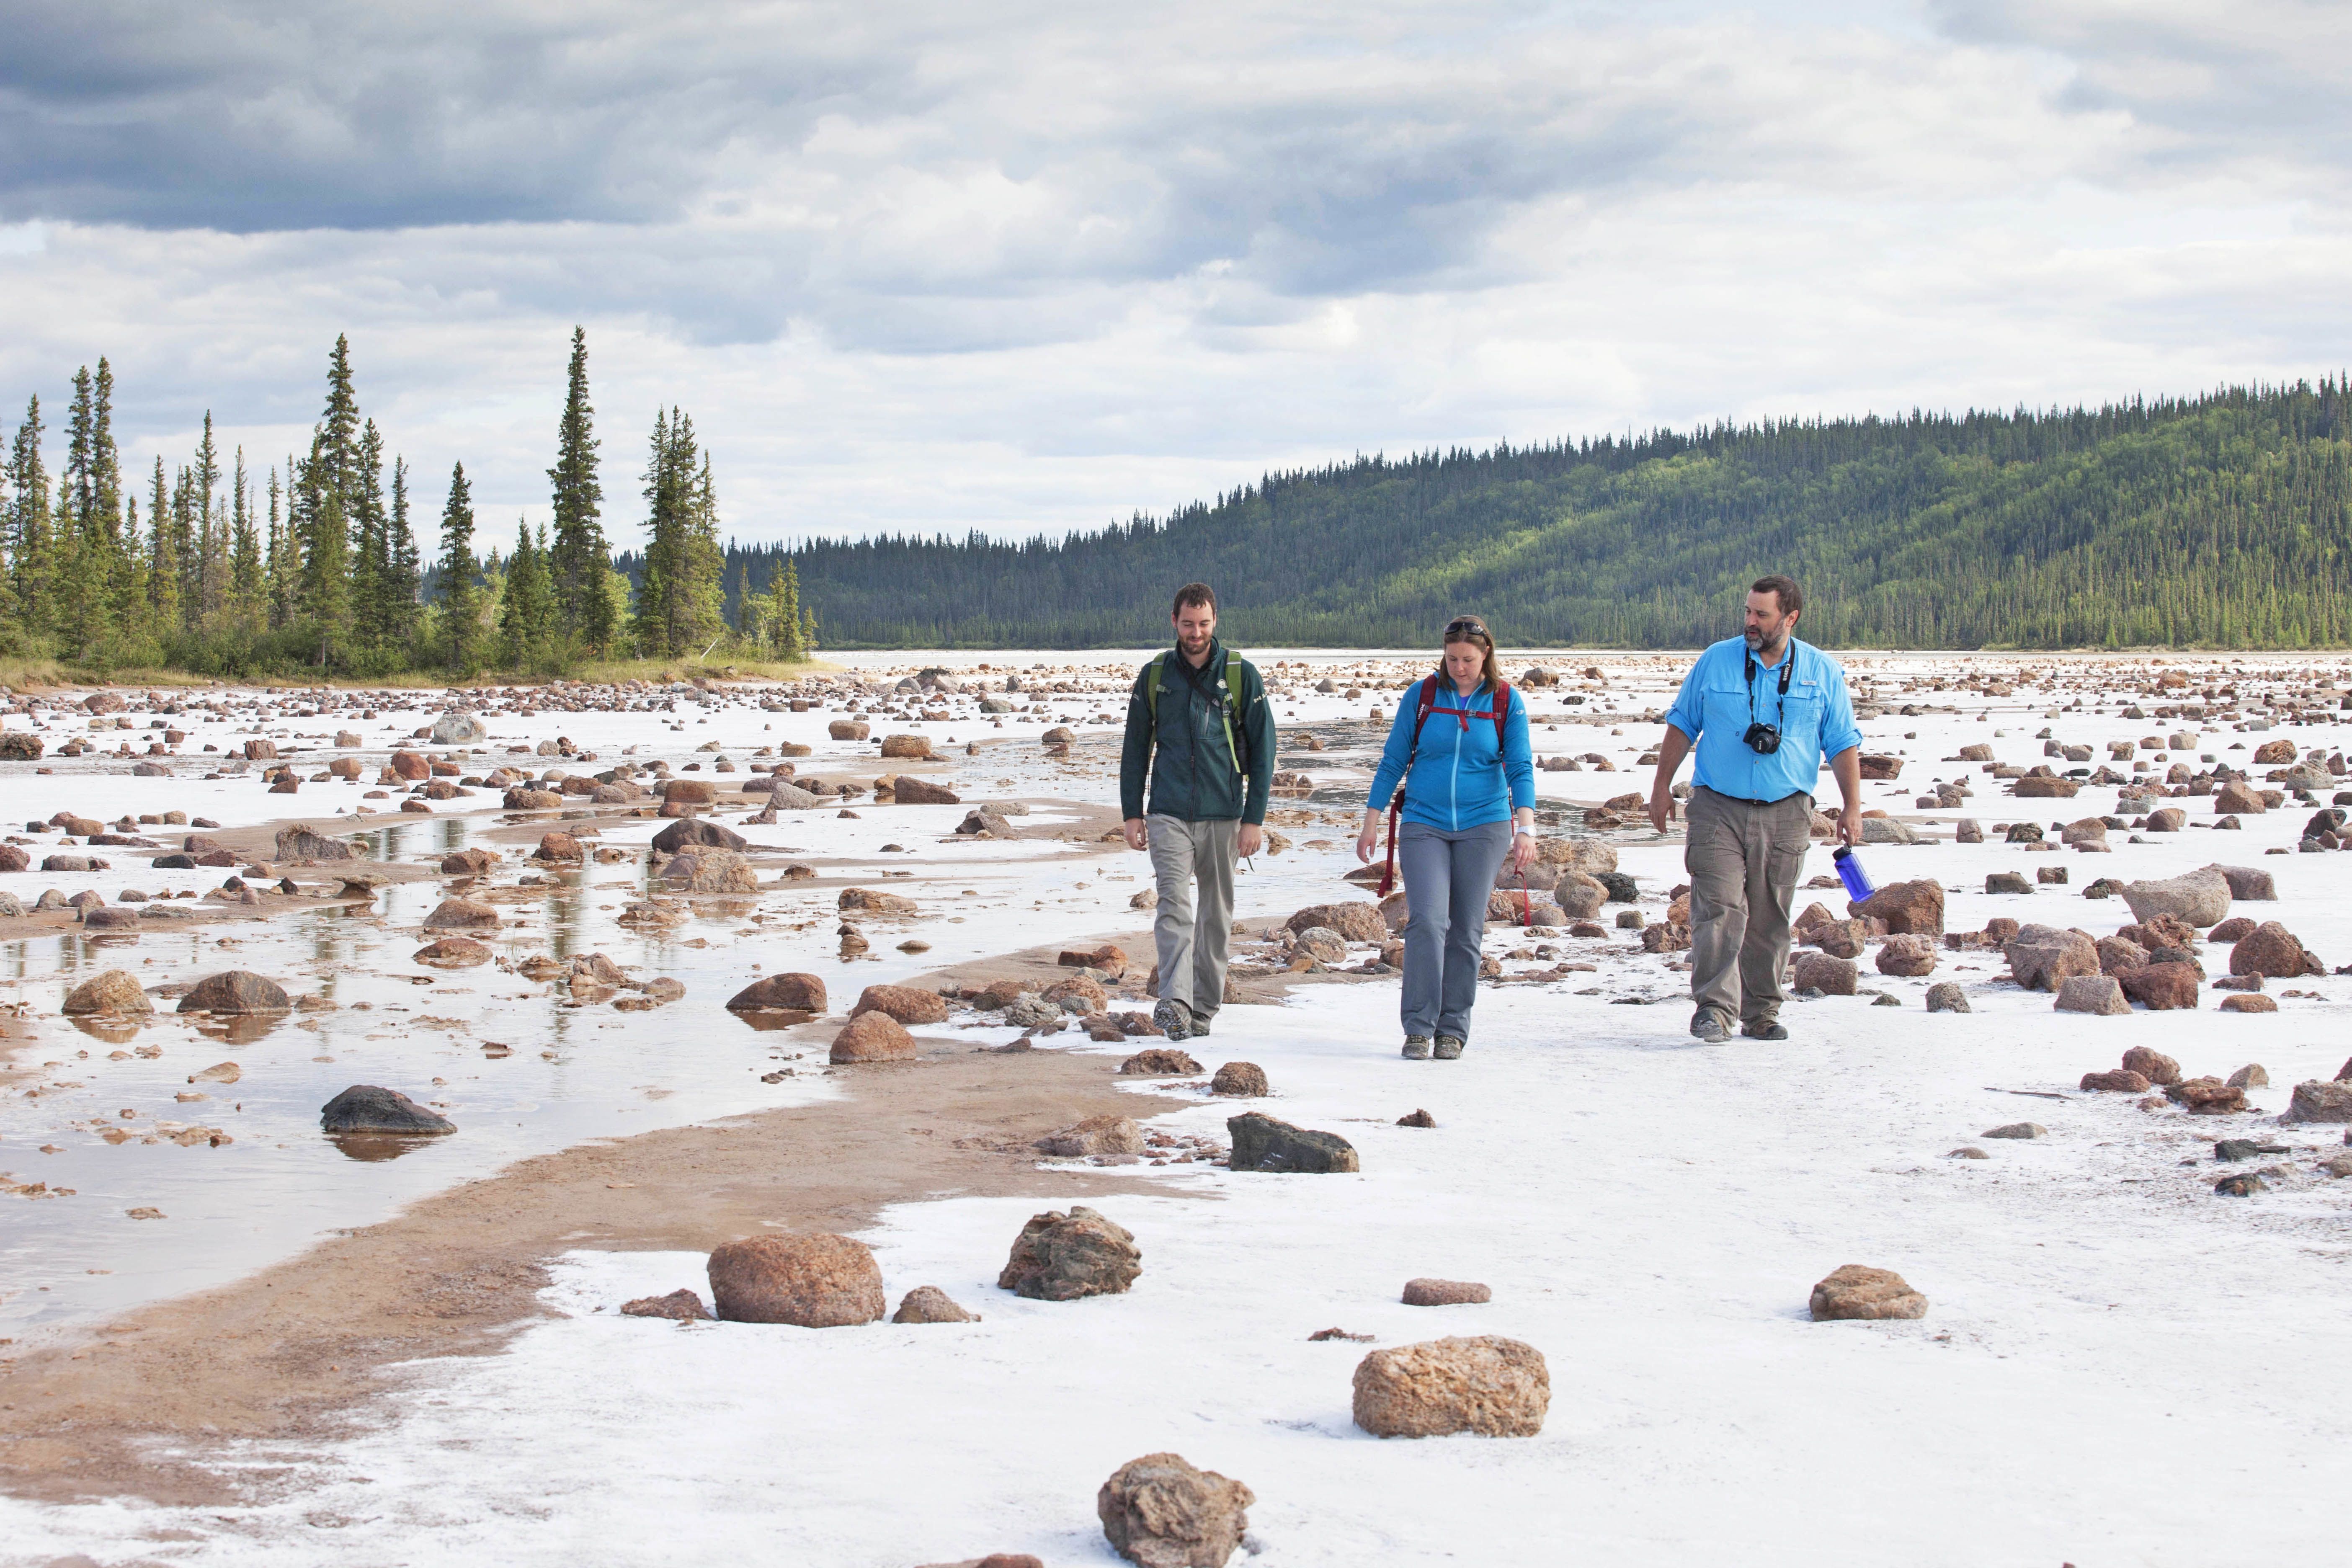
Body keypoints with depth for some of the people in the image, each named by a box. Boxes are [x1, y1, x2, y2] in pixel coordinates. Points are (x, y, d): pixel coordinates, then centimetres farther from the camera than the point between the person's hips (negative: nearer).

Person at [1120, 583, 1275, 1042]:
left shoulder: (1241, 675, 1)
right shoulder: (1154, 676, 6)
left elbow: (1262, 748, 3)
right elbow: (1136, 749, 12)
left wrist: (1254, 818, -3)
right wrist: (1132, 814, 5)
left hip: (1222, 814, 0)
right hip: (1169, 814, 0)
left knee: (1216, 913, 7)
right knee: (1174, 904, -15)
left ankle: (1204, 1008, 17)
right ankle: (1175, 1004, -27)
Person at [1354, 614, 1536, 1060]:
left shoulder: (1508, 703, 1)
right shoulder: (1421, 696, 2)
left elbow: (1521, 768, -4)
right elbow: (1393, 761, 7)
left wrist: (1525, 827, -17)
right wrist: (1371, 821, 4)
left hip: (1484, 827, 0)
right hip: (1424, 825, 0)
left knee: (1466, 930, 2)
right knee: (1428, 920, -15)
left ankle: (1452, 1031, 11)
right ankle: (1418, 1027, -12)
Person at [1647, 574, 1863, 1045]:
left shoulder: (1822, 673, 4)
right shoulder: (1716, 661, 4)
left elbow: (1843, 743, 8)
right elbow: (1682, 724, 11)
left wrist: (1852, 806, 0)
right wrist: (1662, 785, 7)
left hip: (1785, 815, 1)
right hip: (1718, 808, -1)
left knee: (1770, 919, 6)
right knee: (1719, 909, -13)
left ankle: (1761, 1013, 15)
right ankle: (1714, 1009, -16)